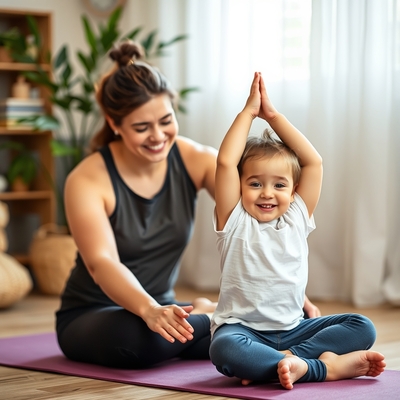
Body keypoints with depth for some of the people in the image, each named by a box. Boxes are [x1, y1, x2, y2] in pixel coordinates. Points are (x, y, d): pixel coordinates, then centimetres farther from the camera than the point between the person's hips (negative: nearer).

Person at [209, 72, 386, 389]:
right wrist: (249, 111, -6)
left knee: (362, 327, -13)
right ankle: (325, 365, -33)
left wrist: (272, 115, 1)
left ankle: (282, 361, -27)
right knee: (224, 349, -38)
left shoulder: (297, 218, 8)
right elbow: (225, 162, -13)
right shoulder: (235, 222, -2)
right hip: (242, 328, -4)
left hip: (292, 329, 5)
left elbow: (313, 162, 3)